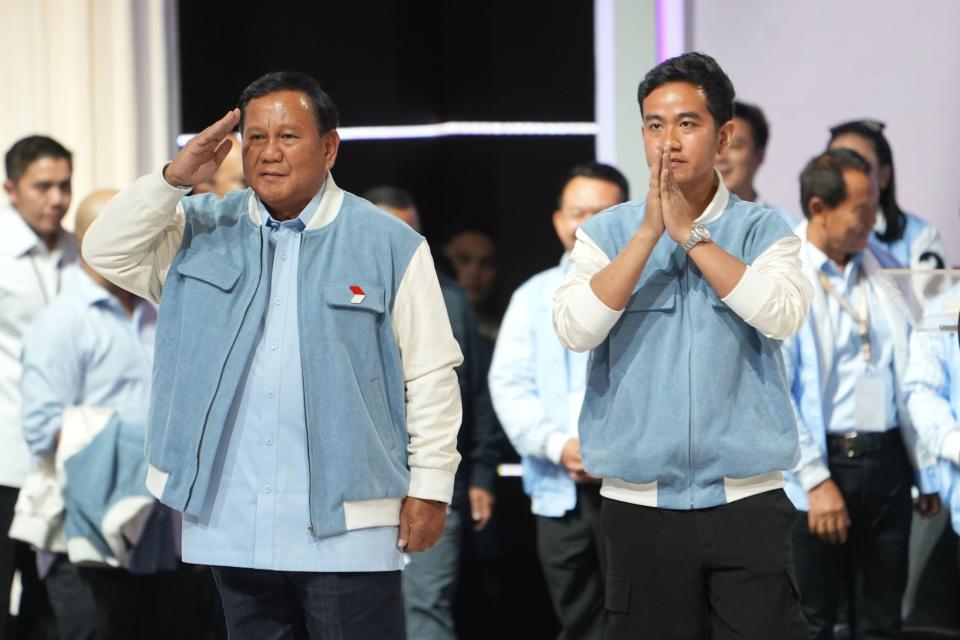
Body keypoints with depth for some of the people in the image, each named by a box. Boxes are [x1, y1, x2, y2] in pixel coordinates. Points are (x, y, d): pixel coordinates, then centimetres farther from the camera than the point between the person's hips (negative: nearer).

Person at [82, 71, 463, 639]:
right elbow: (108, 251, 2)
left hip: (346, 525, -4)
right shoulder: (204, 232, 11)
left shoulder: (391, 246, -1)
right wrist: (175, 181, -8)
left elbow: (430, 375, -1)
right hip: (232, 523, 4)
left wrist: (430, 488, -5)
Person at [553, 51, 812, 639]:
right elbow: (575, 328, -10)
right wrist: (650, 232, -13)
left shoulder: (763, 230, 3)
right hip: (640, 503, 1)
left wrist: (690, 234, -13)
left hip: (746, 500, -1)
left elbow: (782, 315, -15)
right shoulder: (606, 233, 4)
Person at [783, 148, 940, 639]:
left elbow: (910, 377, 12)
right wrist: (816, 480, -15)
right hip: (819, 464, -5)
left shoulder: (883, 268, 9)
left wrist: (927, 471, 11)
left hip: (886, 463, 5)